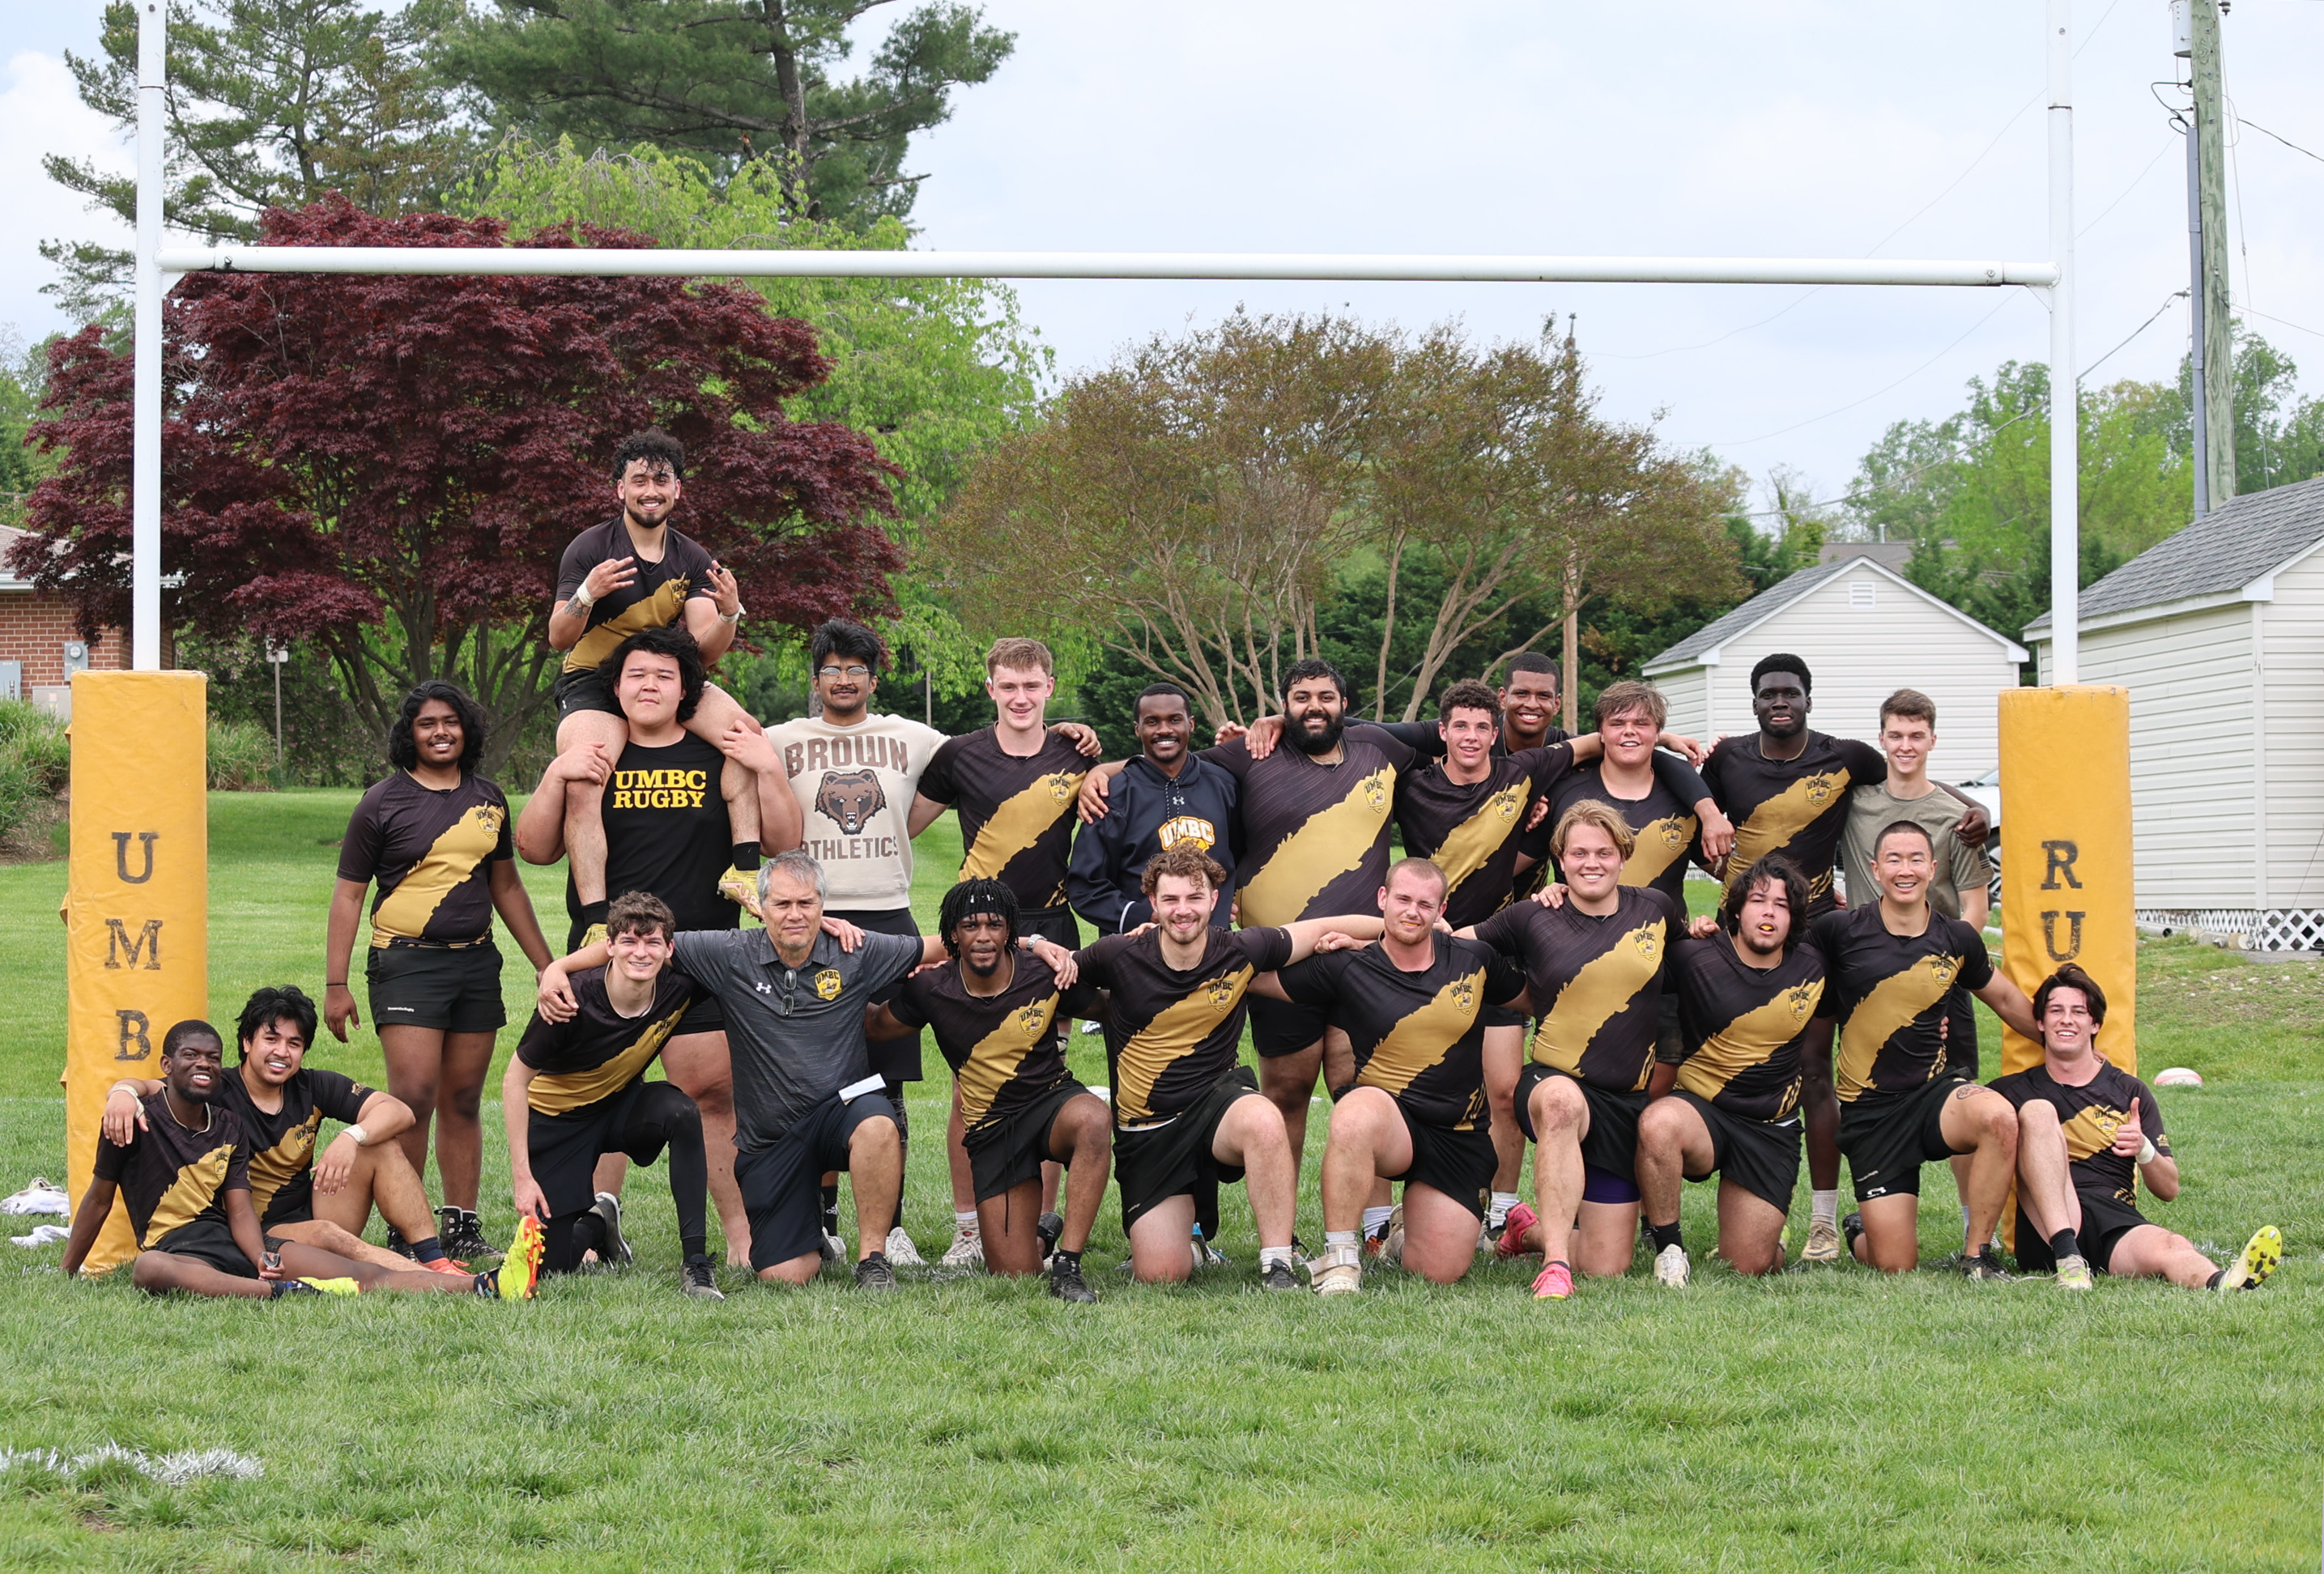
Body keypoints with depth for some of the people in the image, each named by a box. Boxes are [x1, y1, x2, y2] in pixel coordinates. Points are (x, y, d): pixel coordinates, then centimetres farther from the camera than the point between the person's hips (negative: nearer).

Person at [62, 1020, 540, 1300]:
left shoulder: (228, 1127, 13)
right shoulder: (139, 1121, 0)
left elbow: (240, 1211, 4)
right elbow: (98, 1200, 6)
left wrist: (263, 1259, -17)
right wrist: (65, 1277, 7)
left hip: (233, 1242, 5)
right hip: (176, 1247, -5)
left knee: (365, 1277, -15)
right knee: (148, 1269, -45)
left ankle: (486, 1286, -34)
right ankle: (289, 1292, -58)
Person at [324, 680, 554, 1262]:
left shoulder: (488, 800, 13)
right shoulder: (383, 802, -1)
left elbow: (506, 887, 22)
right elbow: (348, 893, 1)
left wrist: (547, 965, 22)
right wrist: (335, 985, -5)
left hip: (476, 962, 5)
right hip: (407, 961, -4)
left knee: (462, 1102, 7)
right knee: (413, 1098, -13)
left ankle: (461, 1225, 13)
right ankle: (403, 1233, -8)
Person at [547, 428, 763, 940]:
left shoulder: (693, 561, 6)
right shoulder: (590, 549, -7)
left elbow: (705, 649, -1)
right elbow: (558, 638, -10)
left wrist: (729, 614, -23)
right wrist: (586, 594, -29)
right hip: (594, 685, -4)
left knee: (745, 730, -22)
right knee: (581, 784, -32)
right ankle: (596, 921, -34)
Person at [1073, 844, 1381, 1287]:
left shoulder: (1241, 952, -5)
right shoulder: (1120, 958, -7)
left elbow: (1324, 928, 6)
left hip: (1219, 1101, 0)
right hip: (1148, 1130, 0)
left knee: (1263, 1120, -39)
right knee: (1160, 1276, -12)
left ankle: (1277, 1265, -26)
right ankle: (1187, 1241, 28)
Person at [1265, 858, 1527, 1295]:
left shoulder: (1475, 961, 4)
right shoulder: (1346, 968, -3)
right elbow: (1253, 976, 1)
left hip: (1461, 1139, 2)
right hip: (1388, 1120, -2)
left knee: (1440, 1273, -6)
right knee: (1357, 1109, -40)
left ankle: (1407, 1227, 34)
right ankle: (1340, 1258, -26)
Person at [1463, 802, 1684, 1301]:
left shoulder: (1656, 909, 5)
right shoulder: (1533, 917, 0)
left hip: (1629, 1099, 3)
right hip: (1553, 1078, -3)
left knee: (1607, 1269, 0)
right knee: (1562, 1102, -45)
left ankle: (1532, 1230, 34)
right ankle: (1554, 1262, -40)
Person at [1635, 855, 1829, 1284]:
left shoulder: (1812, 970, 2)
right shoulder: (1695, 957, -8)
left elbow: (1819, 1050, 19)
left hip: (1772, 1129, 2)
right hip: (1699, 1107, -2)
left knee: (1748, 1266, -6)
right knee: (1658, 1124, -39)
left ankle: (1768, 1233, 33)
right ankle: (1669, 1248, -19)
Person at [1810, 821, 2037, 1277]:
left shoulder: (1957, 940, 3)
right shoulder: (1841, 931, -5)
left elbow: (2005, 999, 20)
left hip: (1936, 1088, 2)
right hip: (1870, 1107, -2)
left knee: (1998, 1116, -36)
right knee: (1894, 1266, -6)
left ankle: (1977, 1253, -16)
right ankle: (1859, 1232, 35)